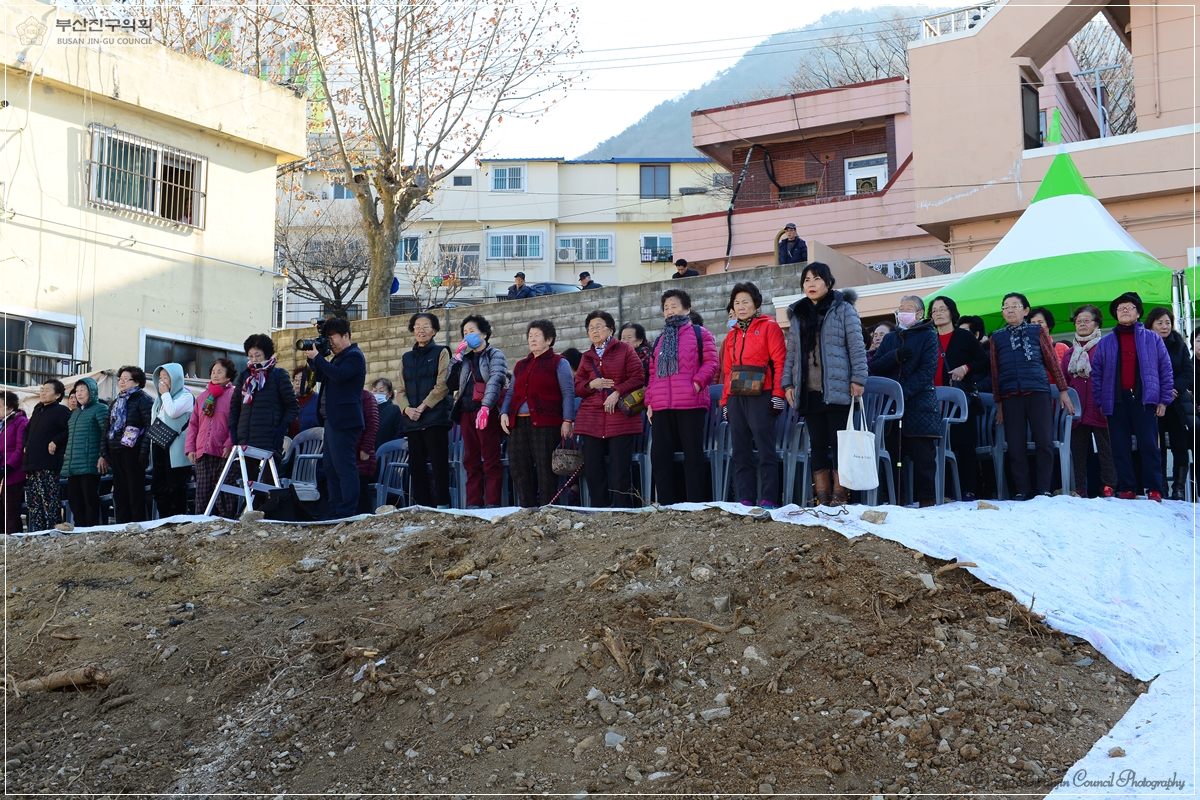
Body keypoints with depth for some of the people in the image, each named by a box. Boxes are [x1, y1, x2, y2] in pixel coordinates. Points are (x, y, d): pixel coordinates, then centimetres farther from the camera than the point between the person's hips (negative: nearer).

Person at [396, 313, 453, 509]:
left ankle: (442, 505, -6)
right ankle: (421, 506, 8)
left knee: (439, 463, -7)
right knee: (416, 465, 4)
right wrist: (406, 408, -5)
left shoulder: (440, 353, 5)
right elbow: (400, 389, 13)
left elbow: (443, 384, -6)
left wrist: (423, 406, -12)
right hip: (412, 419, 5)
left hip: (435, 417, -5)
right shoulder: (407, 358, 18)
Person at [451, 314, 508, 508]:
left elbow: (495, 381, -12)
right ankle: (473, 503, 8)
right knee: (471, 460, 6)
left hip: (487, 412, -6)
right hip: (466, 412, 6)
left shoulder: (495, 356, 3)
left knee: (491, 460, -7)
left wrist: (486, 406, -25)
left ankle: (492, 503, -7)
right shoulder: (466, 359, 21)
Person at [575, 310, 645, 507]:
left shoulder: (624, 350, 5)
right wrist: (591, 384, -4)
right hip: (591, 421, 4)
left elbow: (638, 378, -2)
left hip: (620, 418, -4)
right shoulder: (586, 357, 18)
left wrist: (617, 392, -14)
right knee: (592, 469, 1)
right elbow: (577, 387, 17)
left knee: (620, 468, -6)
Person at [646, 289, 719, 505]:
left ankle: (695, 505, -2)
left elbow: (711, 362, -2)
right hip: (661, 407, 6)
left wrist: (696, 384, -15)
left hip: (690, 405, -6)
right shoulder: (660, 340, 24)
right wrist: (650, 401, 13)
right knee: (660, 456, 3)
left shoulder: (700, 334, 7)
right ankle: (666, 505, 8)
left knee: (693, 456, -4)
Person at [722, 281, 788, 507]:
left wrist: (778, 395, -13)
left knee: (765, 450, -8)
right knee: (740, 453, 4)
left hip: (761, 397, -6)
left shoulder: (769, 327, 2)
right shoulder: (732, 334, 20)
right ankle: (745, 500, 6)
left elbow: (780, 362, -5)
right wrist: (725, 401, 13)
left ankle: (768, 500, -8)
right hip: (736, 399, 6)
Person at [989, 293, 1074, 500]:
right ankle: (1022, 490, 5)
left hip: (1038, 392, -1)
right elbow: (995, 372, 13)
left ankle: (1043, 489, 2)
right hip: (1010, 397, 1)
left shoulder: (1038, 331, 11)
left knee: (1044, 442, -5)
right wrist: (998, 403, 9)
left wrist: (1063, 391, 5)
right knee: (1016, 446, 0)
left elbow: (1052, 362, 10)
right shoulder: (997, 337, 14)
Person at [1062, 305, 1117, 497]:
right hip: (1077, 409, 5)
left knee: (1105, 448, -5)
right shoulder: (1069, 353, 18)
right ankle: (1080, 489, 7)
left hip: (1099, 408, -5)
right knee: (1078, 450, 5)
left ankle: (1108, 487, -6)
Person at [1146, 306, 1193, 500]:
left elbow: (1188, 372, 4)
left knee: (1180, 446, -1)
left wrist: (1175, 389, -14)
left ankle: (1179, 488, 4)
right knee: (1156, 446, -4)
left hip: (1178, 403, 2)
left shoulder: (1179, 344, 7)